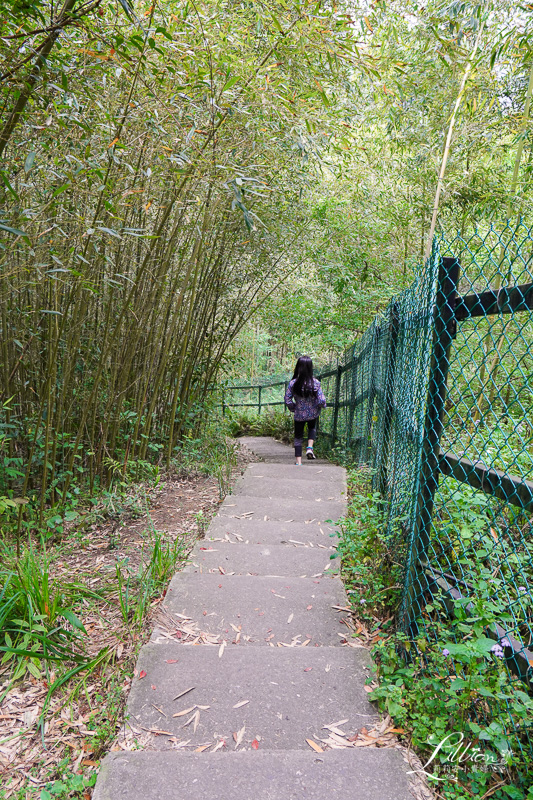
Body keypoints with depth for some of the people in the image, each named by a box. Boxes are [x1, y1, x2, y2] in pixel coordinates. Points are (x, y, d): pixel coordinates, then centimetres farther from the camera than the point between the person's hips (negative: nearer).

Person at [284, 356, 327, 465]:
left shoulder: (293, 383, -18)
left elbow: (287, 400, -11)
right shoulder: (315, 383, -19)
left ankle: (298, 461, 14)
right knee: (312, 428, 31)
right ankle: (310, 447, 10)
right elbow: (321, 401, -18)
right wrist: (322, 405, 5)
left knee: (298, 437, 15)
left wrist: (293, 408, 8)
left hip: (299, 415, 0)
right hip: (313, 414, 0)